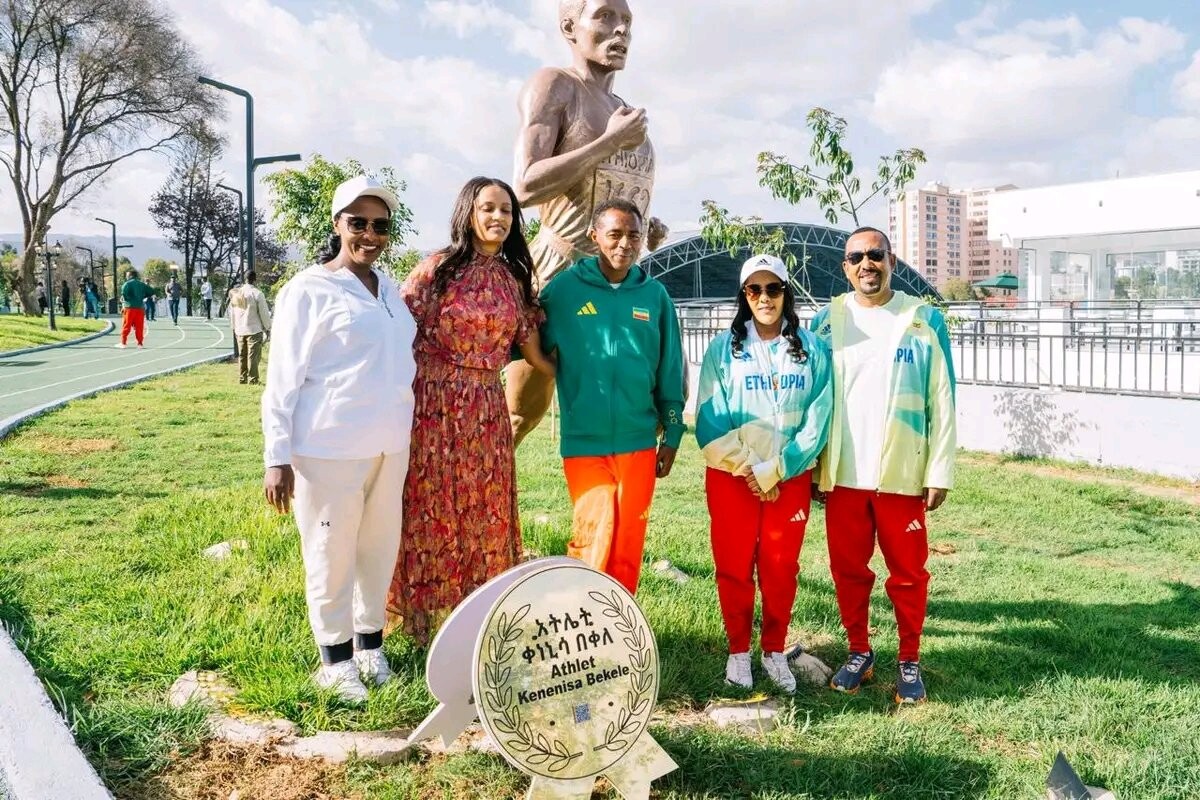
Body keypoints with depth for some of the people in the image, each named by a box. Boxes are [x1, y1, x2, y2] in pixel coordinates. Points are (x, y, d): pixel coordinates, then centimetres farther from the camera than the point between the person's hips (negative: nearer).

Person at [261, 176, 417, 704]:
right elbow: (283, 377, -8)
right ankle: (336, 658, 20)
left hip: (390, 443, 6)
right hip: (329, 447, -6)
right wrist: (277, 457, -11)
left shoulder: (388, 287, 11)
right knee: (332, 554, 4)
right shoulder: (310, 290, -7)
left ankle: (371, 643, 30)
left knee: (381, 546, 13)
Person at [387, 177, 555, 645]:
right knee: (431, 504, 3)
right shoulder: (438, 268, -5)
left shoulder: (514, 277, 9)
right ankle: (422, 611, 18)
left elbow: (533, 351, 12)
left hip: (486, 409, 5)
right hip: (433, 402, -4)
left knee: (484, 510, 10)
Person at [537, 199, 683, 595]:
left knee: (628, 543, 8)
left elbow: (670, 371, 8)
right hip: (584, 441, -2)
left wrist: (672, 435, 8)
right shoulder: (565, 287, -2)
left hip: (638, 442, 2)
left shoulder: (654, 294, 5)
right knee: (596, 538, -6)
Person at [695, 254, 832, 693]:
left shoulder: (812, 349, 1)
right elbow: (711, 420, -4)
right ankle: (738, 651, 20)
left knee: (781, 566, 7)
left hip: (791, 477, 1)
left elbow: (817, 420, -4)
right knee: (734, 566, 5)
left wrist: (775, 471, -11)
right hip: (732, 476, 0)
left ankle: (775, 652, 23)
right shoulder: (724, 348, 0)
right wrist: (748, 470, -12)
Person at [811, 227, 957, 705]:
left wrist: (940, 471, -4)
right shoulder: (827, 321, 5)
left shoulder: (925, 321, 1)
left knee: (908, 572, 6)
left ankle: (910, 662, 22)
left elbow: (942, 402, 0)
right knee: (847, 569, 10)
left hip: (902, 474, -1)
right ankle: (859, 653, 27)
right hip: (842, 474, 2)